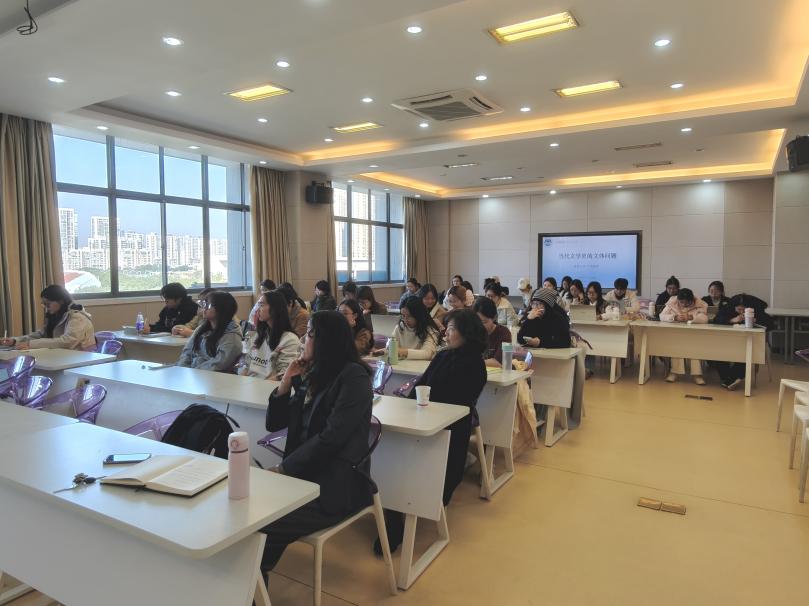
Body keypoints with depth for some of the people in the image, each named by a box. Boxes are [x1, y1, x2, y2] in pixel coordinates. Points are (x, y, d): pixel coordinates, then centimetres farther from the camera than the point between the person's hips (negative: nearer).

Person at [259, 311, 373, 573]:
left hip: (336, 487, -7)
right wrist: (287, 380, 2)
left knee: (261, 526, -22)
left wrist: (283, 468, -13)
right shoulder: (312, 376, 13)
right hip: (304, 475, 7)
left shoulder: (354, 376, -11)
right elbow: (274, 423, 14)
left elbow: (330, 438, -19)